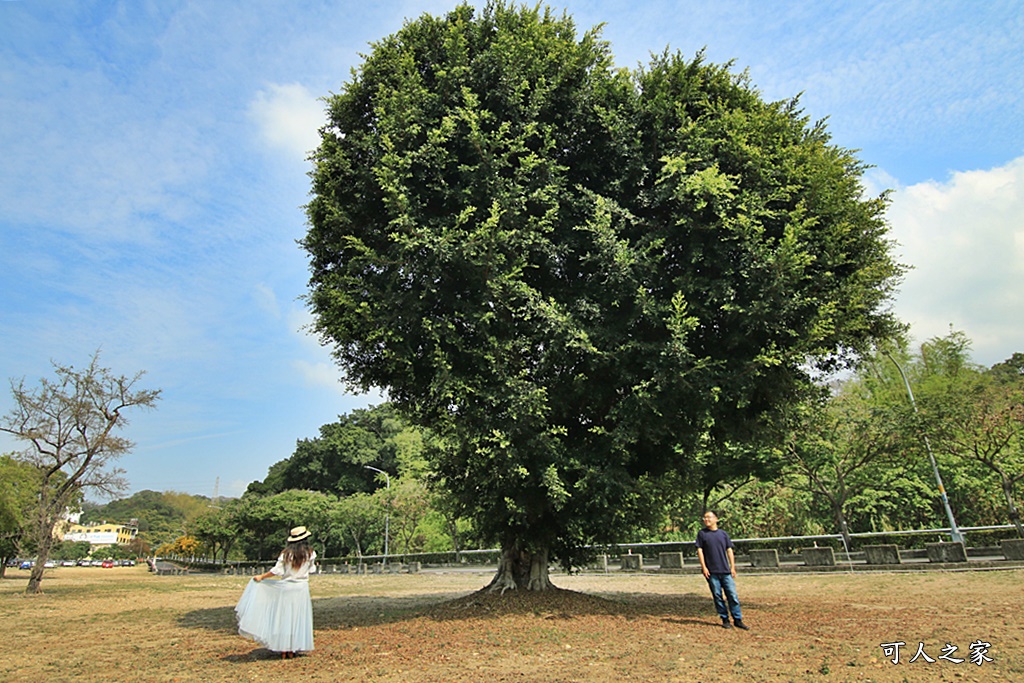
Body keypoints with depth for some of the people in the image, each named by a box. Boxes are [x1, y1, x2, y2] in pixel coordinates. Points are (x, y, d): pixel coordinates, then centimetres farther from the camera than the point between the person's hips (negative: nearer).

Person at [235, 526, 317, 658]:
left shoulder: (287, 553, -4)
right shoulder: (310, 554, -4)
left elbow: (277, 571, -6)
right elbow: (311, 569, 7)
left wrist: (261, 577, 6)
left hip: (285, 587, 0)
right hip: (301, 588, 0)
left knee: (283, 618, 8)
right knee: (297, 618, 7)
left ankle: (283, 650, 12)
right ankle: (292, 650, 11)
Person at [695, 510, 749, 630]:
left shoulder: (723, 533, 9)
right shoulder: (702, 533, 2)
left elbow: (729, 550, 11)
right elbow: (700, 550, 0)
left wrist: (733, 567, 6)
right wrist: (704, 567, -7)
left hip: (726, 571, 2)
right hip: (711, 571, -2)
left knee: (733, 595, 1)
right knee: (717, 596, 3)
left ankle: (738, 620, 10)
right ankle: (725, 620, 15)